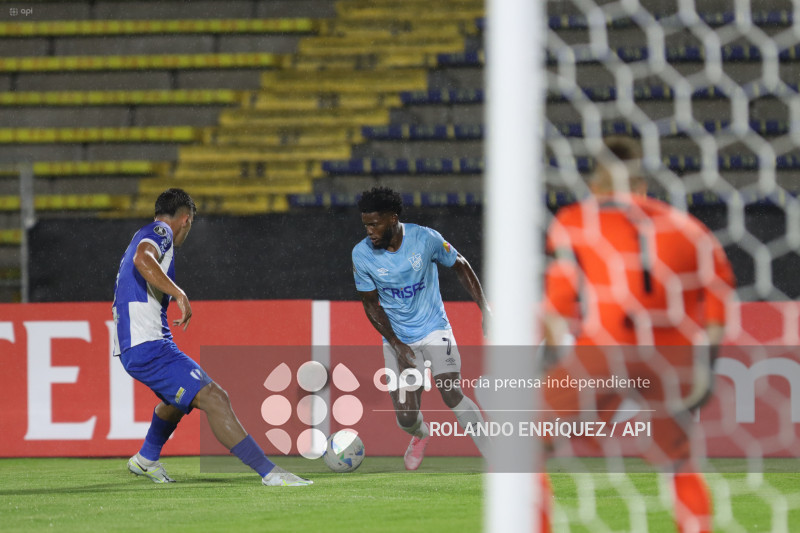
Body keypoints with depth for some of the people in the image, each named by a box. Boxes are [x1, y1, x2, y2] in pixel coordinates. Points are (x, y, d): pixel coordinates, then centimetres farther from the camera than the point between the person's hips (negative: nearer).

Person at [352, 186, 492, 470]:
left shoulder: (425, 239, -15)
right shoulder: (362, 255, -13)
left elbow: (460, 266, 3)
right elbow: (371, 304, -2)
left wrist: (484, 308, -4)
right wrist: (397, 345, -12)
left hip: (434, 329, -1)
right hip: (398, 339, 1)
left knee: (451, 394, -22)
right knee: (406, 419, -5)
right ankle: (421, 435, 34)